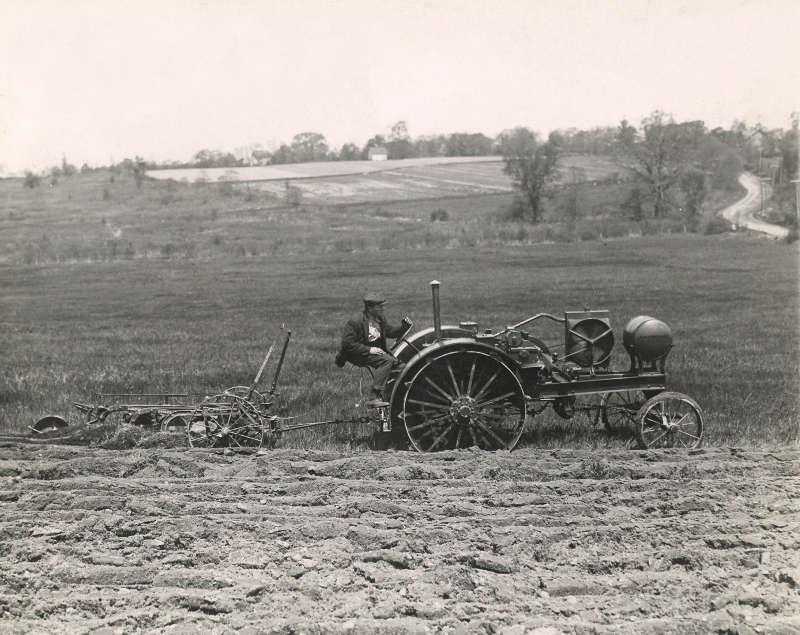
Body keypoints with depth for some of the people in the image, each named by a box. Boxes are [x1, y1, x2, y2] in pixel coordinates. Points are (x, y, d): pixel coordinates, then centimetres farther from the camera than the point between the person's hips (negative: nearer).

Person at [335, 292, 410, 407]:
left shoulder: (380, 319, 7)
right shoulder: (355, 322, -19)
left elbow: (391, 331, 16)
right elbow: (347, 344, -22)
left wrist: (404, 327, -3)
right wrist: (368, 350, -27)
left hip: (374, 351, 9)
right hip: (356, 355, -9)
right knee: (386, 360, -27)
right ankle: (375, 398, -33)